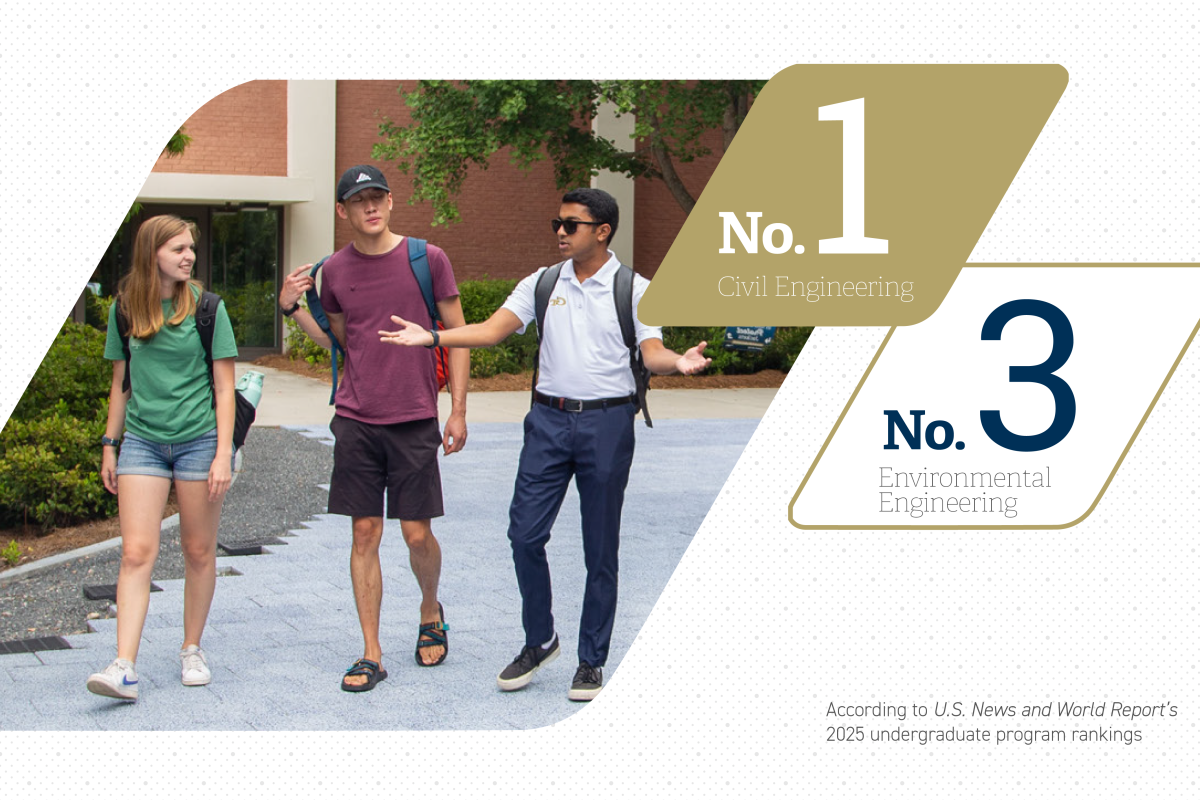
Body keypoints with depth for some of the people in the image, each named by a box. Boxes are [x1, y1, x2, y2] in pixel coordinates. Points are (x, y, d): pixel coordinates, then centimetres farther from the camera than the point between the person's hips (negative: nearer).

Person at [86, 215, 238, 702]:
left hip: (199, 439, -1)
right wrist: (109, 447, 12)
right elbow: (120, 382, 14)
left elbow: (224, 388, -1)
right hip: (142, 442, 1)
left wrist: (223, 454, -8)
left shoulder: (206, 307, -1)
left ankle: (192, 649, 22)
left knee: (199, 551, 6)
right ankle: (124, 668, -13)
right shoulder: (125, 308, 5)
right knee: (136, 553, -8)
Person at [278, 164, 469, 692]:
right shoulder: (334, 270, 5)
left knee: (417, 534, 1)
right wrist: (294, 310, 2)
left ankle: (431, 612, 33)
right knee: (365, 534, 3)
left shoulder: (427, 259, -3)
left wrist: (458, 410, -2)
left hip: (415, 420, -2)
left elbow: (457, 334, 2)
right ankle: (371, 654, 10)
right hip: (356, 420, 2)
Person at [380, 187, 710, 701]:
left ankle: (591, 662, 16)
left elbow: (651, 352, -9)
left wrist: (678, 363, -32)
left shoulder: (634, 289, 0)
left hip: (606, 421, -3)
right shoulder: (542, 283, 8)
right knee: (525, 533, -1)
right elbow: (493, 329, 1)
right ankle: (538, 642, 19)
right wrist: (431, 336, -12)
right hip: (549, 418, 3)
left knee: (600, 548, 4)